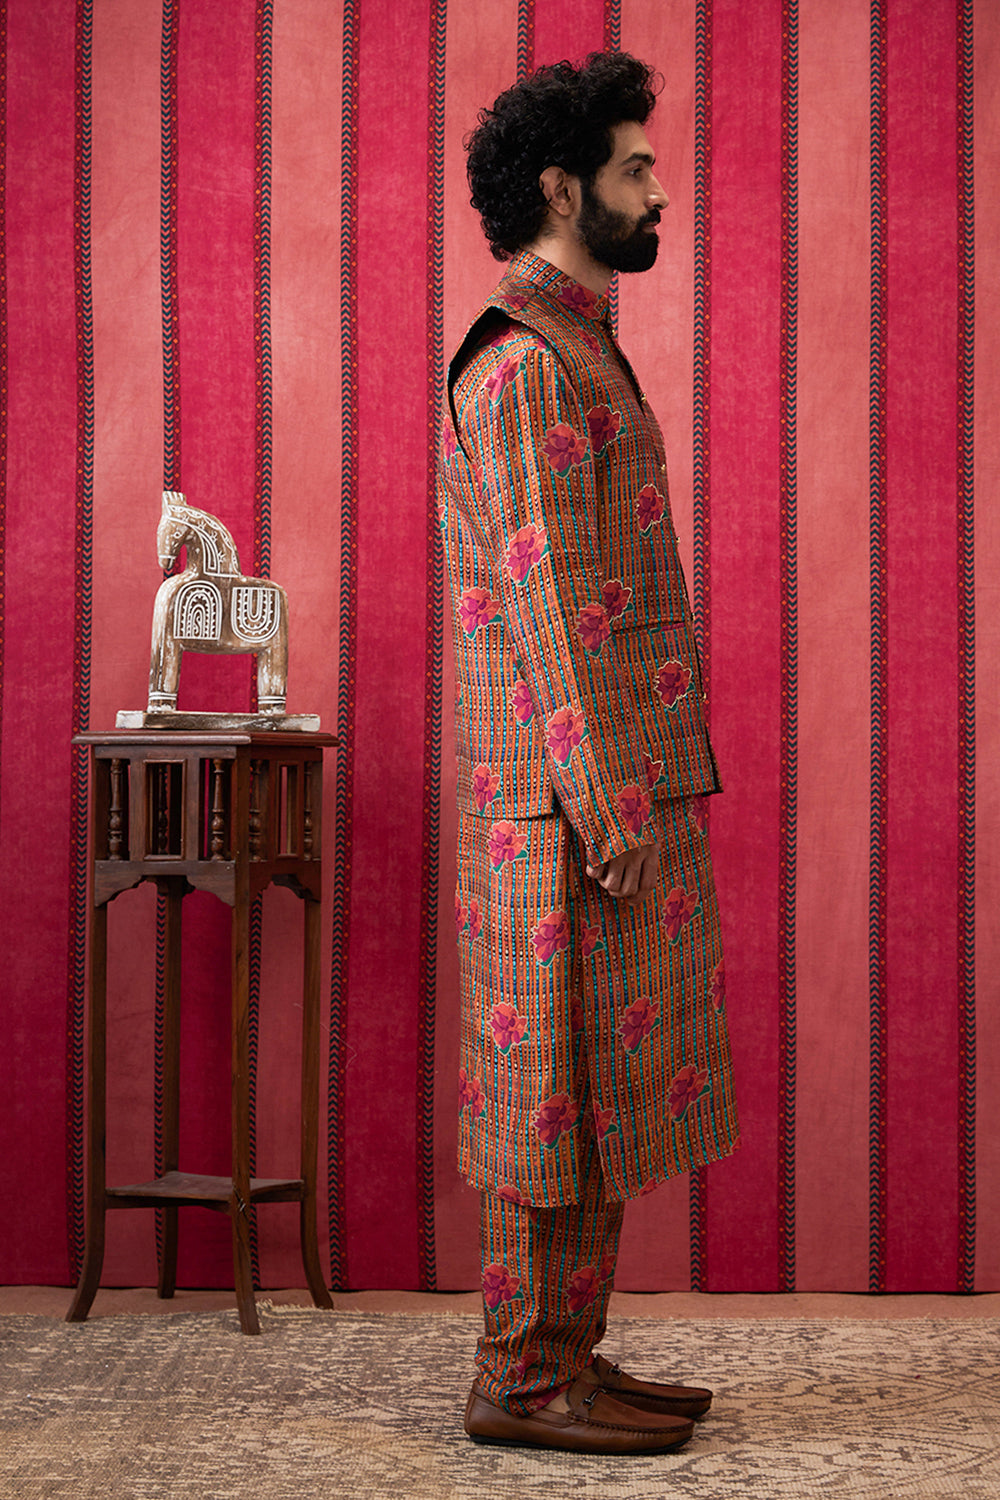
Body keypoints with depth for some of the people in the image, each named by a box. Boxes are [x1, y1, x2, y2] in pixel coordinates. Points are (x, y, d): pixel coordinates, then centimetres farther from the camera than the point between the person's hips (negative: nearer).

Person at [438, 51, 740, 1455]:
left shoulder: (566, 358, 19)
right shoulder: (528, 363, -14)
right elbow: (550, 602, -20)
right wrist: (611, 810, -21)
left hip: (616, 786, 10)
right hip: (580, 798, -10)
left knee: (597, 1083, 13)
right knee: (561, 1083, -3)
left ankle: (568, 1358, 20)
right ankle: (520, 1379, 6)